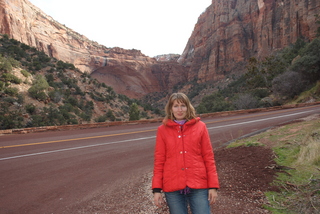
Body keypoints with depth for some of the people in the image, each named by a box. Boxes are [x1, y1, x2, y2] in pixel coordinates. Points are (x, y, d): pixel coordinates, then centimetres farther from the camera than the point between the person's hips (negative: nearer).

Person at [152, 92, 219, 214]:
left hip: (198, 186, 0)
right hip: (173, 187, 0)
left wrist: (213, 186, -1)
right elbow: (159, 160, 2)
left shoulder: (200, 126, 2)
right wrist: (157, 189, -1)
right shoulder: (163, 129, 1)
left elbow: (209, 157, 2)